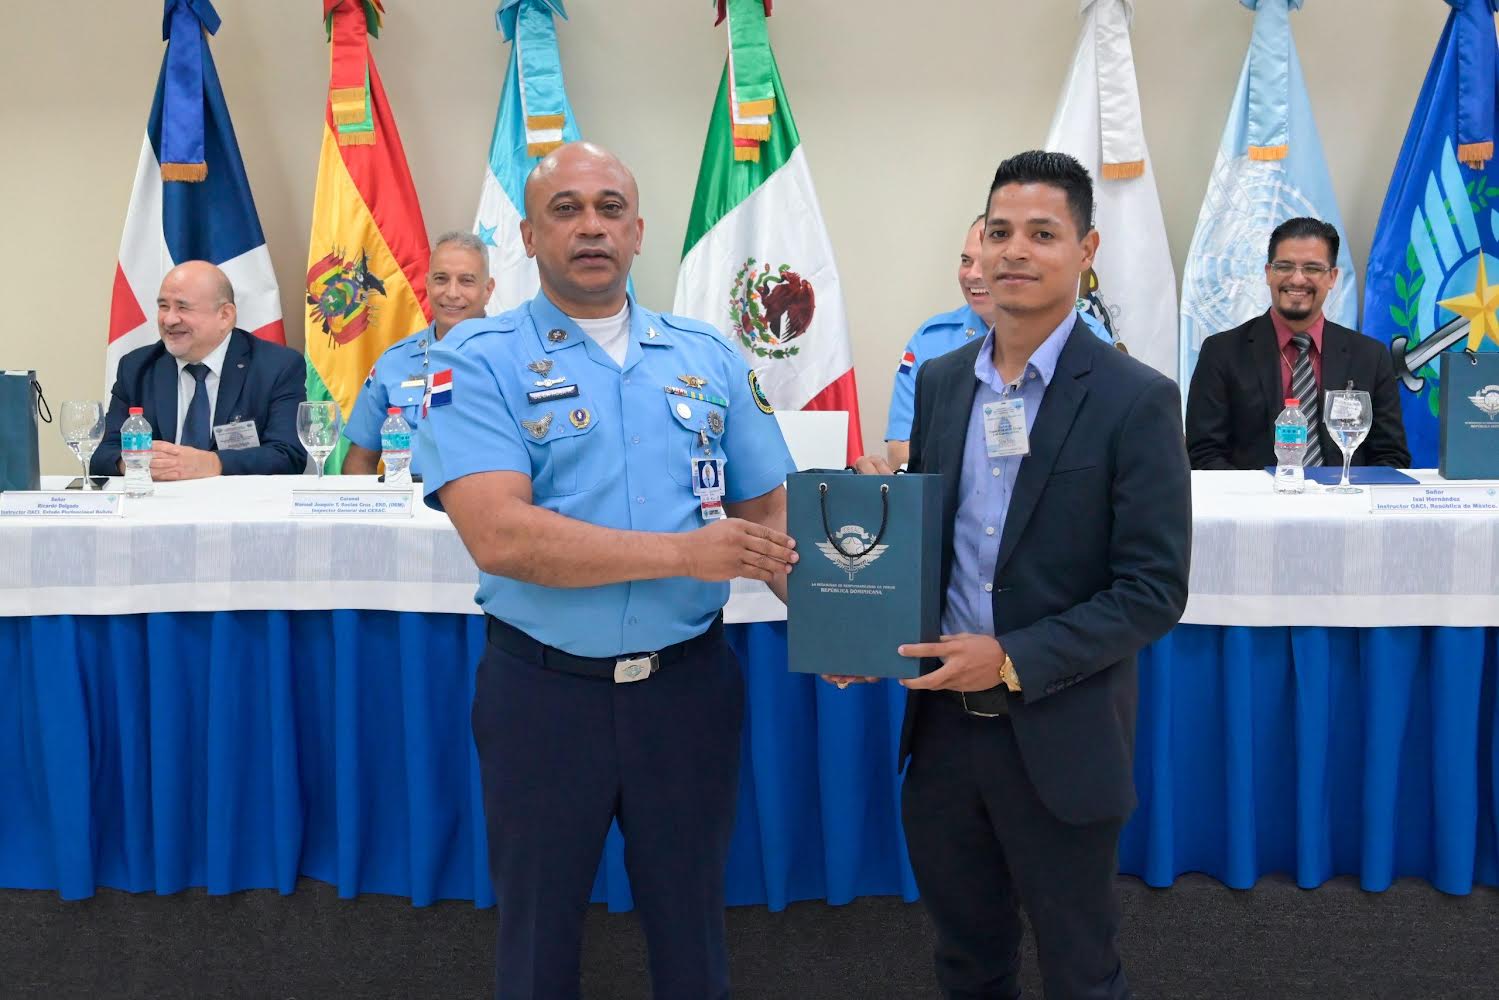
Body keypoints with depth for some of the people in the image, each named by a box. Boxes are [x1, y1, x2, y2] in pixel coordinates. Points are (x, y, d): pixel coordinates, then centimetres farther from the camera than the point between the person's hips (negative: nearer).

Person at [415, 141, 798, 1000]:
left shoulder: (707, 356, 5)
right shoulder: (481, 361, -7)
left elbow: (768, 514, 7)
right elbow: (499, 535, -20)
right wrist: (683, 552, -24)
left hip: (690, 681, 3)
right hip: (545, 688, -2)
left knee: (692, 926, 18)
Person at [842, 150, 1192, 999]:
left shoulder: (1137, 401, -12)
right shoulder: (941, 381, 5)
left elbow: (1154, 591, -14)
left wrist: (1015, 661, -21)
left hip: (1059, 732, -4)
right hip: (943, 717, 5)